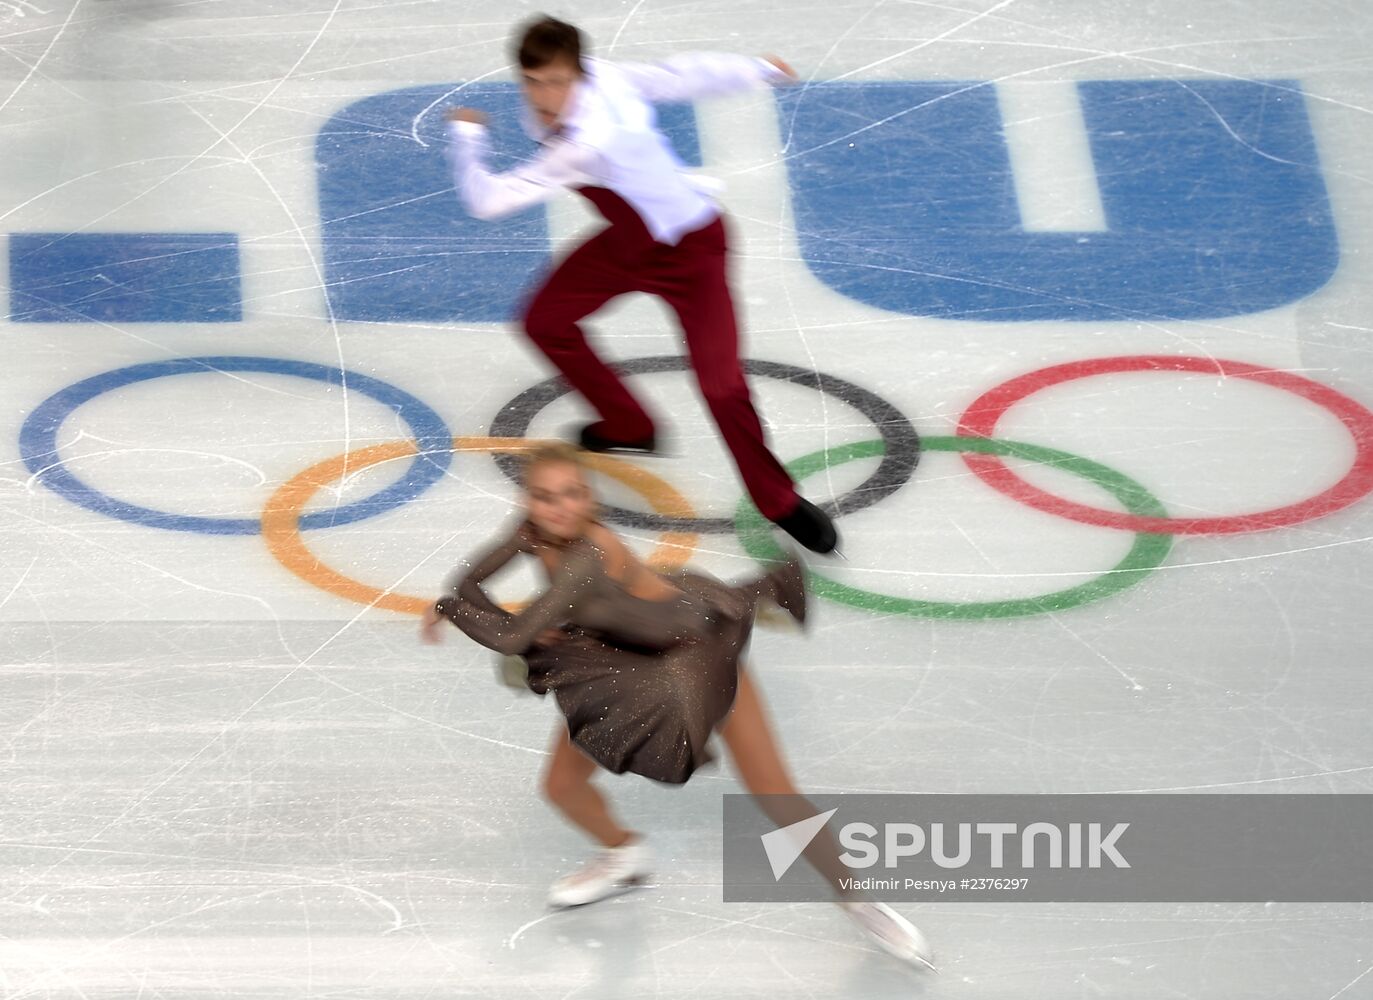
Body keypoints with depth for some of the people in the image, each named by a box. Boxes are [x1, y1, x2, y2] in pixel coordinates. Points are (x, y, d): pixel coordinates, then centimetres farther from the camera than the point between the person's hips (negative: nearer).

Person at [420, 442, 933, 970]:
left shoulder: (591, 554, -38)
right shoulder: (535, 533, -17)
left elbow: (511, 638, -39)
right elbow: (469, 581, -5)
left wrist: (448, 607, -23)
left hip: (695, 645, -7)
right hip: (617, 660, 7)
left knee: (772, 791, -6)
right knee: (562, 786, 6)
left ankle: (857, 898, 10)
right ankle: (624, 855, 37)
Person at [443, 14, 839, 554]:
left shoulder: (584, 147, -40)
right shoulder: (600, 75, -19)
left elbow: (487, 200, -35)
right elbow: (684, 72, -5)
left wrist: (466, 133, -16)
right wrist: (757, 68, 11)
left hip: (690, 249, -9)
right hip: (630, 239, 9)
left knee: (720, 384, -17)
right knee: (545, 321, 11)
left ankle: (780, 502, 5)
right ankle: (627, 427, 33)